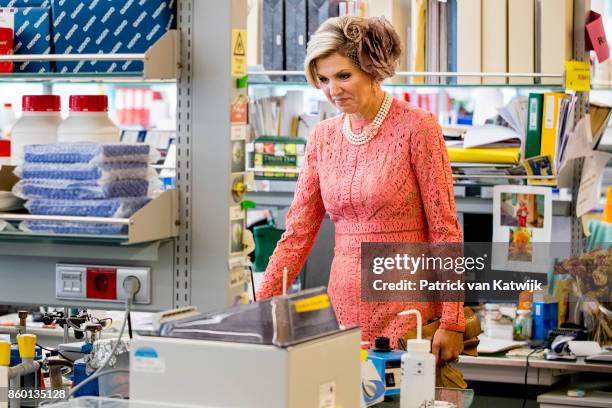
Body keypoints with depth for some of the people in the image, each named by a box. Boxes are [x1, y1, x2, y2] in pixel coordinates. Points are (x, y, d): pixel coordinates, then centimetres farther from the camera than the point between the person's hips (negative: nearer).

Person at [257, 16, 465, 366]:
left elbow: (445, 228, -9)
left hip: (406, 309, -5)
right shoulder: (323, 137, 8)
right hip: (344, 307, 5)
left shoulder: (417, 127, -8)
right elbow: (298, 231, 8)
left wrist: (452, 322, -12)